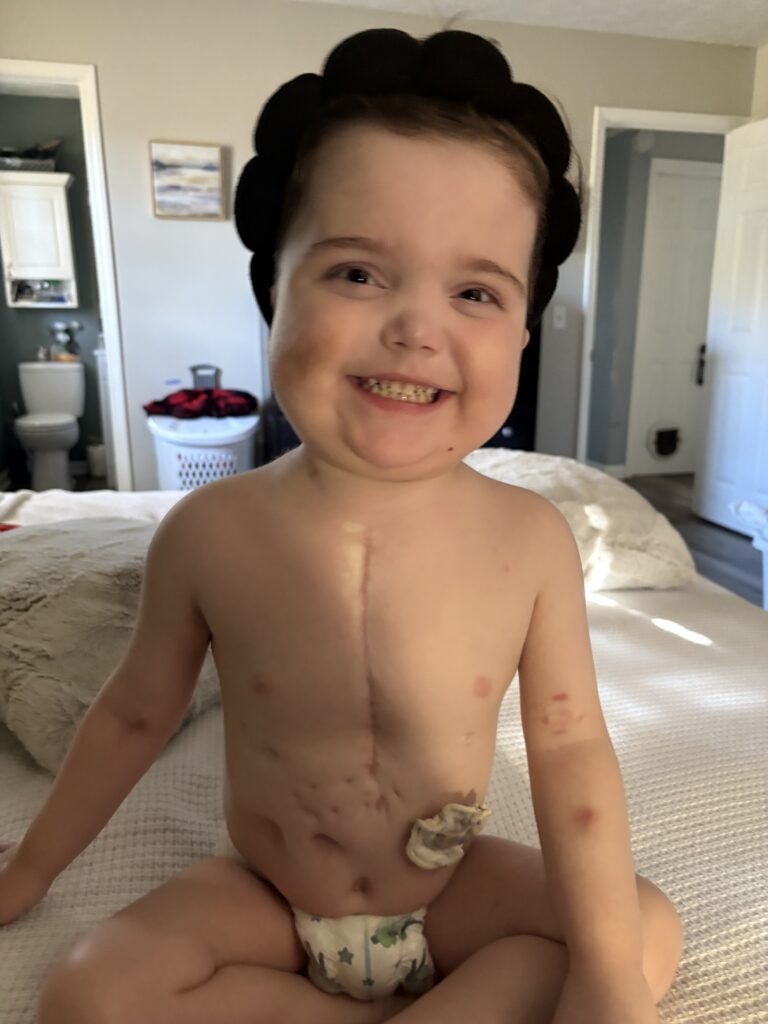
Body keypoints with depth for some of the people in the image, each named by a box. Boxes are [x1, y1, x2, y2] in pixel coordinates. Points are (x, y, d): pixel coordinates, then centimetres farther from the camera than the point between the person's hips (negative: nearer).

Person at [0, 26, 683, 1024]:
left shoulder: (532, 540, -22)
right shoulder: (210, 530, -20)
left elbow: (568, 744, -12)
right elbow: (136, 711, -4)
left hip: (453, 886, 0)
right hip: (260, 891, 1)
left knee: (651, 931, -11)